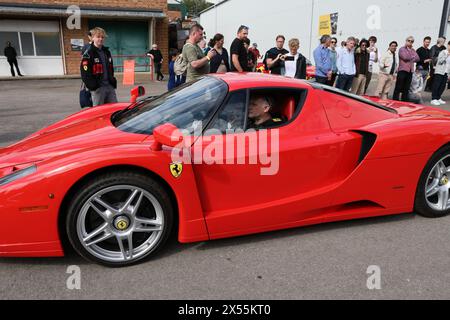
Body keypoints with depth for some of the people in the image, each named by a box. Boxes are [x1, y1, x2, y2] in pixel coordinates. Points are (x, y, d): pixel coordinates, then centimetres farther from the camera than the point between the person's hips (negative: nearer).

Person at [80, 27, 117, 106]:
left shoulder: (107, 52, 17)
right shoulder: (88, 54, -5)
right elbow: (85, 73, -11)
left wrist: (113, 81, 14)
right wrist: (92, 86, -17)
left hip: (110, 86, 6)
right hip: (97, 88, -6)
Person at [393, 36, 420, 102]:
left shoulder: (413, 50, 19)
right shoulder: (402, 49, 2)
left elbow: (417, 59, 8)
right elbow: (405, 57, -13)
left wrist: (410, 59, -5)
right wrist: (413, 57, 3)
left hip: (410, 71, 6)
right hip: (402, 70, -6)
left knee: (406, 88, 6)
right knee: (398, 87, -6)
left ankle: (404, 101, 10)